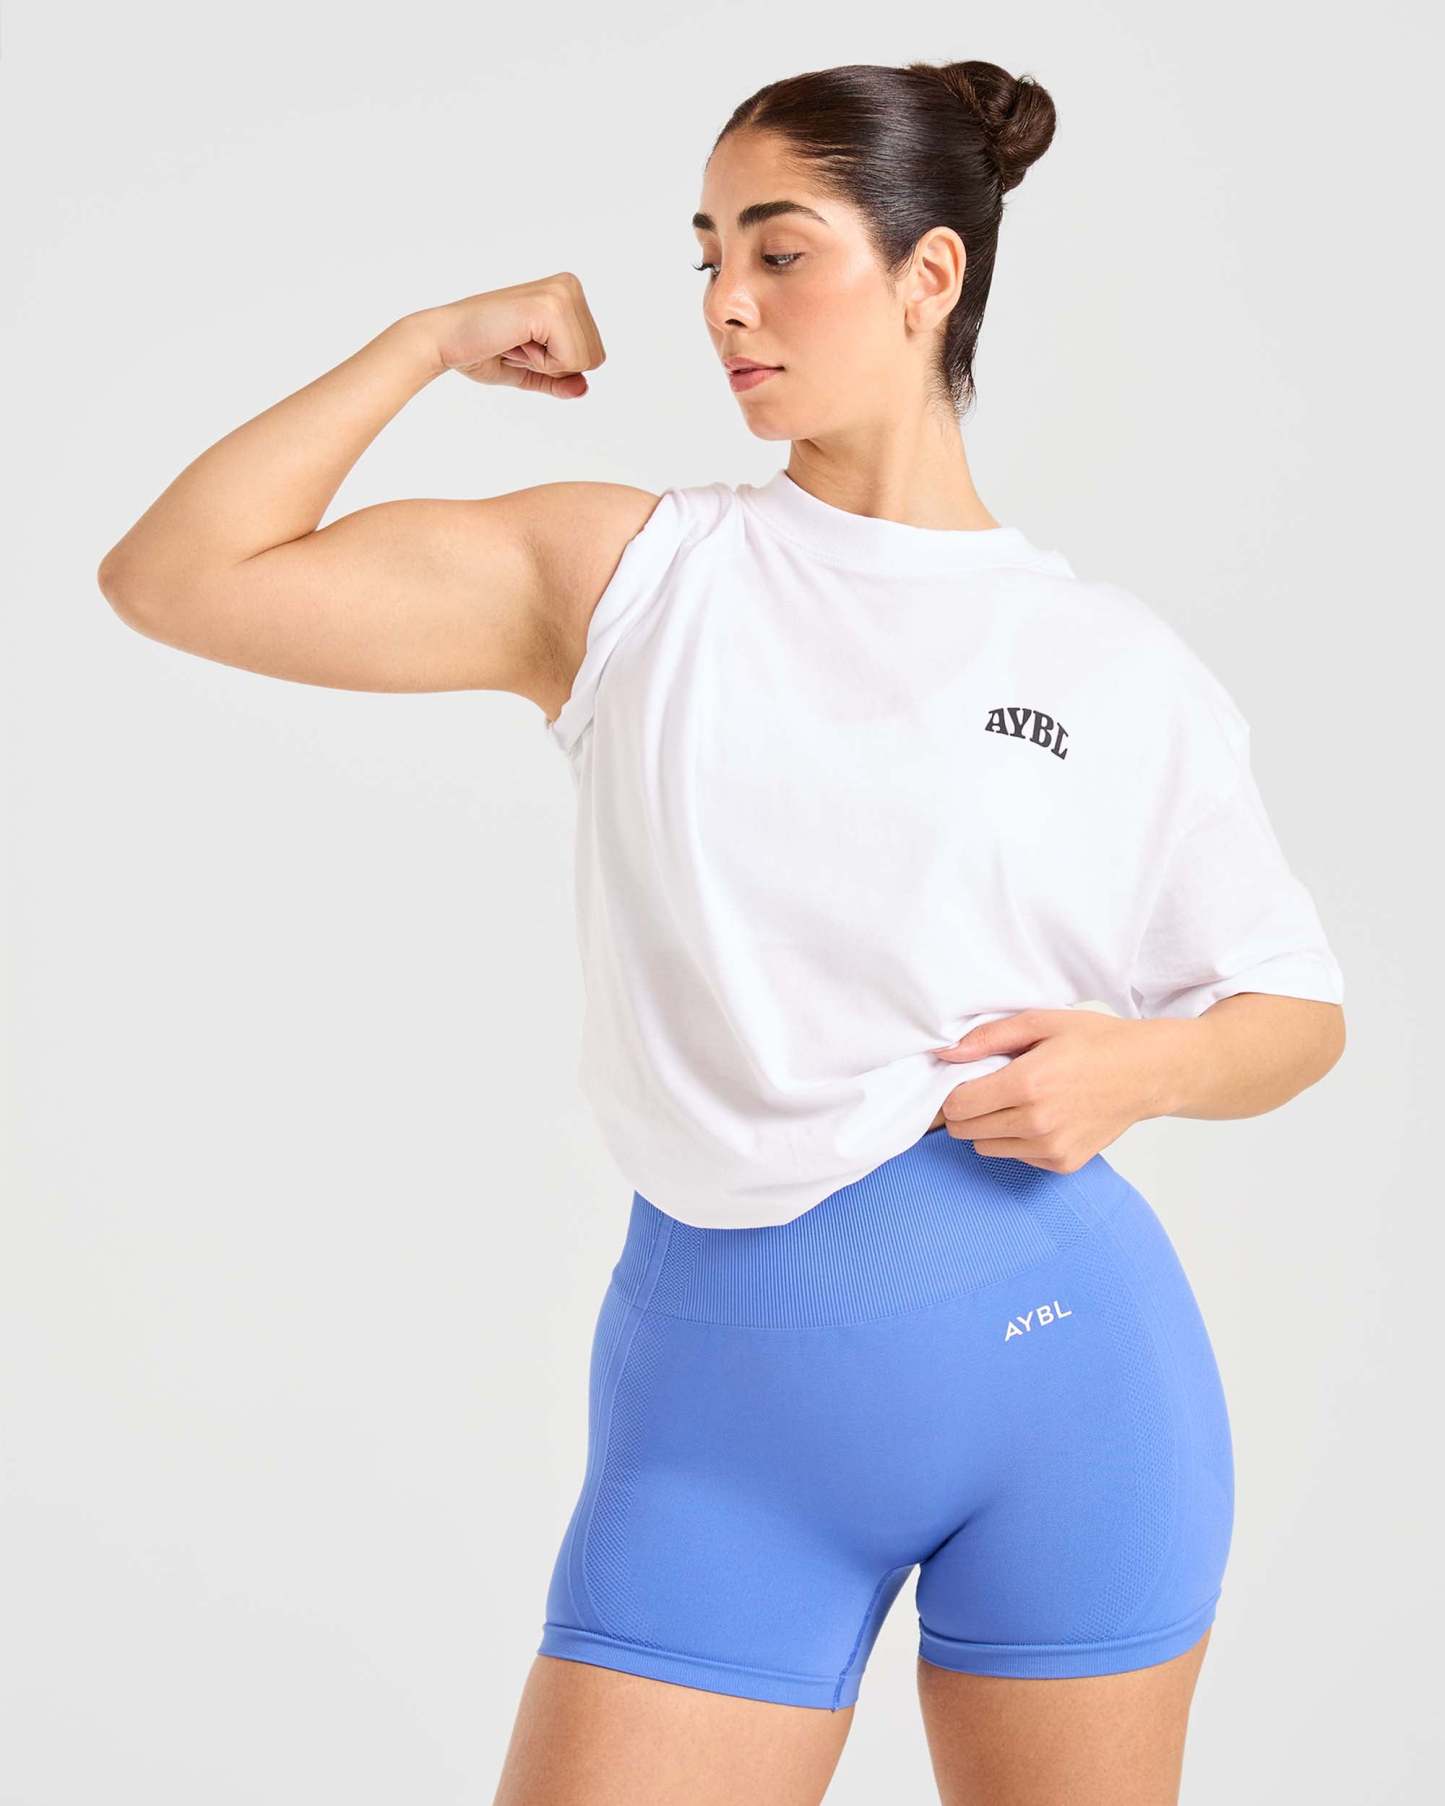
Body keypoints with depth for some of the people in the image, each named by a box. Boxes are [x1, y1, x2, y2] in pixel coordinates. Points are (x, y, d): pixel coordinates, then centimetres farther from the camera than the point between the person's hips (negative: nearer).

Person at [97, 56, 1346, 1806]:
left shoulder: (1117, 663, 5)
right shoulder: (628, 577, 6)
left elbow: (1298, 1008, 13)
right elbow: (177, 576, 1)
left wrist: (1137, 1066, -8)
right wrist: (434, 335, 1)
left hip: (1054, 1350, 0)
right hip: (717, 1392, 0)